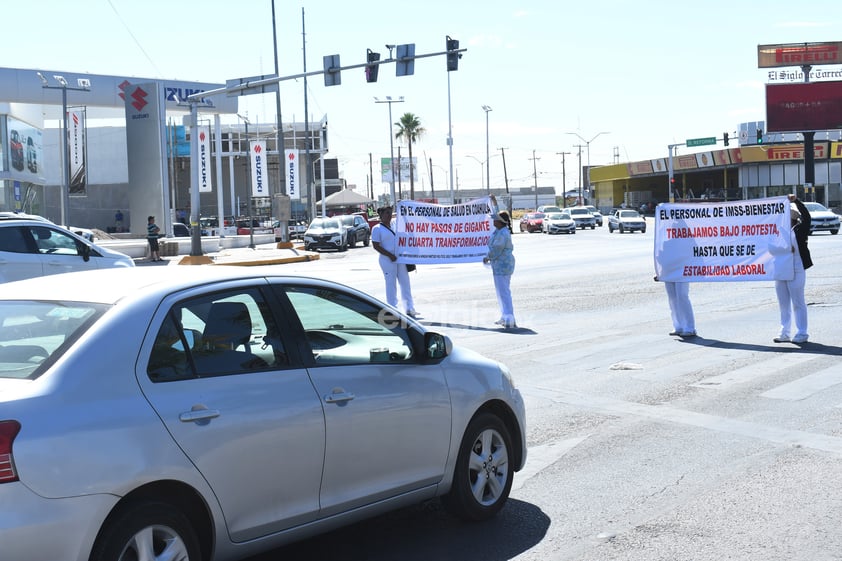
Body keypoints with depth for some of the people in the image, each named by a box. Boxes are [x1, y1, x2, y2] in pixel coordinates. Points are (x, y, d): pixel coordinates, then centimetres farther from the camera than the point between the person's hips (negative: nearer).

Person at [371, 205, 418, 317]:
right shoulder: (377, 229, -6)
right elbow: (376, 246, -11)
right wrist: (390, 255, -17)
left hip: (400, 258, 6)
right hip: (387, 260, -6)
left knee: (405, 283, 6)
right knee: (391, 284, -2)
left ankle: (409, 309, 12)